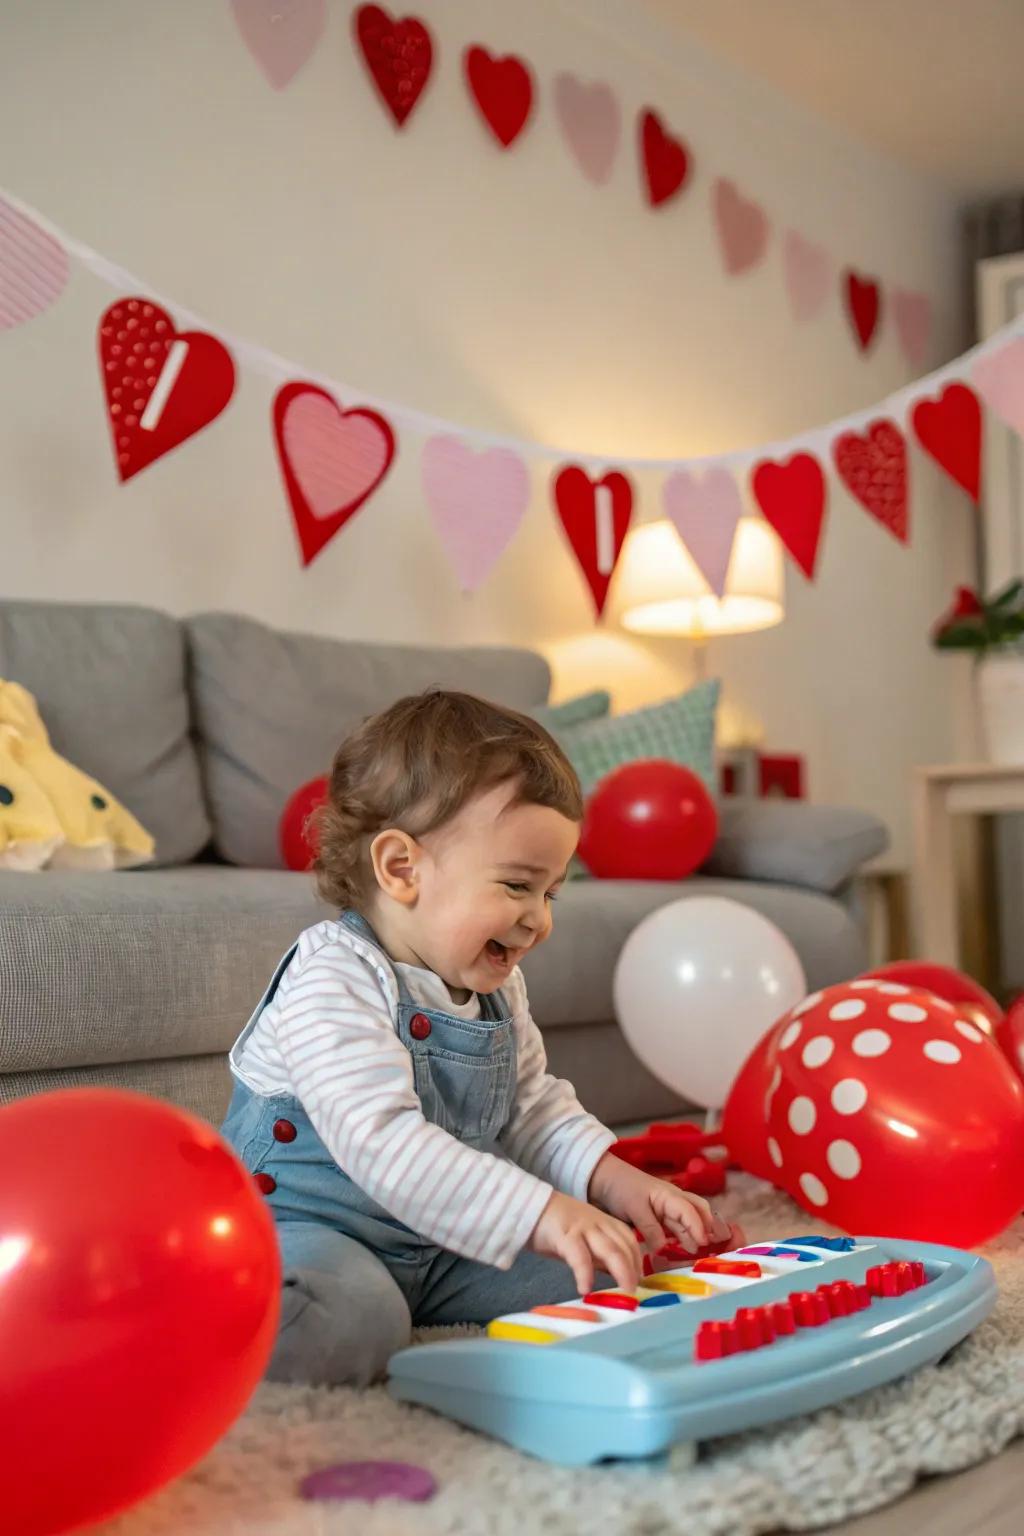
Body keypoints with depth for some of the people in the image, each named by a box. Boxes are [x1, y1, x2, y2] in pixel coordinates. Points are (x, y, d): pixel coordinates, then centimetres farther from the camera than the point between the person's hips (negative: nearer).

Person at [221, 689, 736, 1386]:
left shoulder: (496, 990, 5)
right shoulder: (334, 981, -24)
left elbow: (536, 1112, 14)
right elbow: (381, 1140, -36)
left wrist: (614, 1181, -6)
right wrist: (541, 1215, -42)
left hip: (435, 1245, 7)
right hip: (300, 1226, -6)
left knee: (597, 1271, -3)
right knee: (353, 1317, -37)